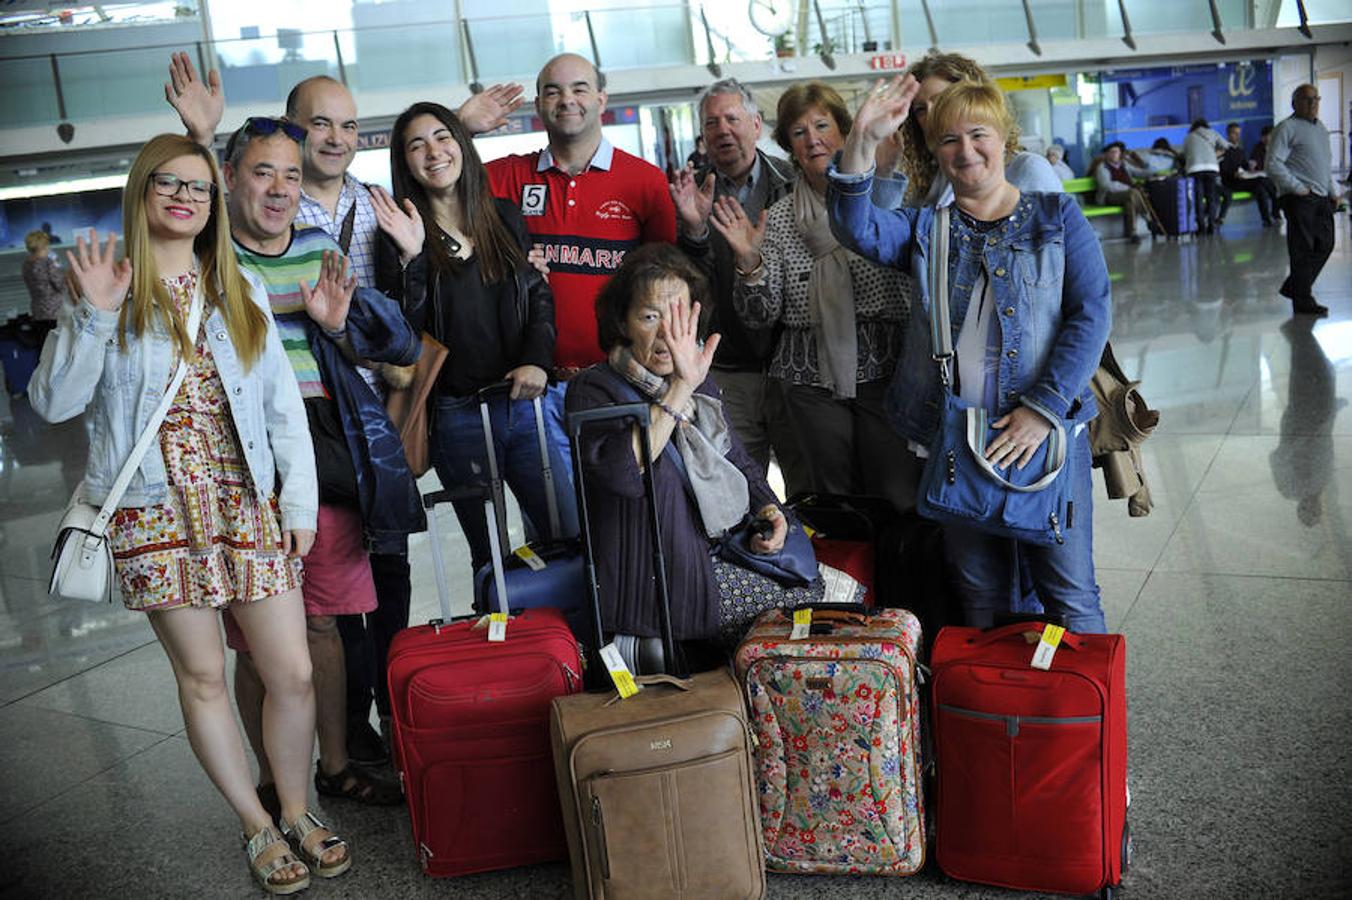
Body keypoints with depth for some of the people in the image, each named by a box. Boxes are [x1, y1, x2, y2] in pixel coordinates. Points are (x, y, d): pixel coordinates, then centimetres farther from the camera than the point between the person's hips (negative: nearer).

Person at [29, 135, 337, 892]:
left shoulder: (240, 288, 11)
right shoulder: (109, 289, 4)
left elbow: (283, 400, 8)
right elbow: (55, 402, -3)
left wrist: (300, 498, 2)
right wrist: (94, 314, -15)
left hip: (247, 502, 2)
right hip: (156, 510, -2)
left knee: (293, 672, 0)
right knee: (203, 676, 5)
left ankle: (297, 811, 23)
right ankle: (258, 827, 22)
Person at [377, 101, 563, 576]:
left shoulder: (506, 218, 10)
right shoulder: (403, 236, 1)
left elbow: (540, 296, 10)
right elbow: (404, 331, -8)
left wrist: (536, 360, -7)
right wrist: (410, 257, -21)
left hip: (525, 400, 3)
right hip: (457, 416, -2)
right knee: (492, 555, 6)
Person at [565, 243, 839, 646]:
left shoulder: (698, 381, 9)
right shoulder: (594, 390, -14)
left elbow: (738, 461, 21)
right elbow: (622, 473, -35)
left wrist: (769, 508, 2)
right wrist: (680, 389, -37)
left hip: (722, 551, 8)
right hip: (660, 588, -8)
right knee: (818, 600, -7)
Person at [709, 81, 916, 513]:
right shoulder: (778, 218, 7)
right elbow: (762, 318, 4)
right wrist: (750, 265, -13)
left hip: (883, 369, -1)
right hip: (812, 380, 2)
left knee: (901, 500, -4)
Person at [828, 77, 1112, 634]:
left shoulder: (1056, 217, 6)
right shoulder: (925, 227, 10)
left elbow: (1092, 312, -4)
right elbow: (856, 228, -9)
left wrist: (1044, 408, -15)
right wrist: (862, 142, -23)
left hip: (1049, 428, -2)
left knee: (1070, 592, 1)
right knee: (980, 596, 12)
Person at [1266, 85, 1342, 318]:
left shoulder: (1321, 128, 20)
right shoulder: (1286, 128, -6)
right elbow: (1273, 165, -14)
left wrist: (1333, 191, 18)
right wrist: (1298, 188, -16)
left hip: (1322, 198, 8)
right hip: (1299, 200, -8)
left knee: (1324, 246, 9)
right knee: (1303, 250, -5)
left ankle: (1293, 287, 22)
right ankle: (1303, 302, 2)